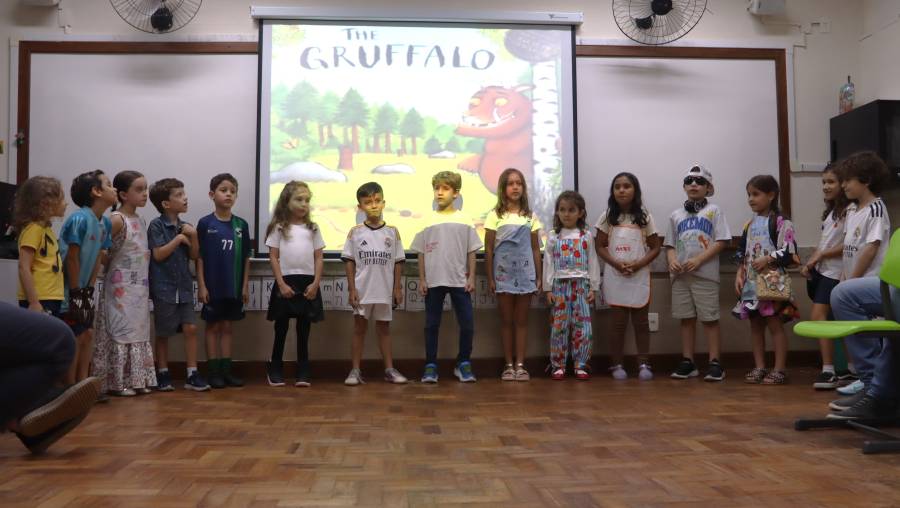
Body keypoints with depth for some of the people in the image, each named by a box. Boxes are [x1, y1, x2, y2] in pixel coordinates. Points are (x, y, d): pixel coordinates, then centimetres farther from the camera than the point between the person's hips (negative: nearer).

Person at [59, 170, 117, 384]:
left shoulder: (105, 223, 4)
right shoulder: (79, 219, -21)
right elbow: (72, 257, -20)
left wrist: (89, 289, 4)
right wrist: (76, 292, -15)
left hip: (84, 289, 8)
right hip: (70, 290, -8)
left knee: (88, 335, 9)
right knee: (75, 338, -5)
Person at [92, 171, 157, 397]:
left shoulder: (140, 221, 11)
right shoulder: (117, 220, -12)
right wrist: (112, 266, -8)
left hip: (140, 287, 8)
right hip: (121, 287, -8)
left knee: (139, 331, 10)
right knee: (120, 330, -3)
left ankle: (137, 379, 17)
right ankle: (116, 382, 5)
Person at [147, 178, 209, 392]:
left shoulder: (185, 226, 9)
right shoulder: (157, 225, -7)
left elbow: (195, 256, 10)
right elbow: (158, 254, -14)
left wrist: (193, 236, -5)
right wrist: (179, 239, -11)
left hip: (184, 287, 5)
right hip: (164, 287, -5)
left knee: (190, 328, -1)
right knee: (163, 333, 6)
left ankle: (192, 374, 5)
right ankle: (163, 374, 19)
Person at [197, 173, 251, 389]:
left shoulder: (241, 225, 4)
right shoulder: (205, 223, -4)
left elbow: (245, 258, 7)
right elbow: (199, 257, -5)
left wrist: (245, 285, 3)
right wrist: (201, 285, -9)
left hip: (234, 286, 3)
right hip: (212, 285, -3)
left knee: (227, 326, 11)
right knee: (213, 326, 5)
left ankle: (226, 370, 17)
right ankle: (213, 371, 12)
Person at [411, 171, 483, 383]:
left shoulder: (464, 220, 3)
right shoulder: (428, 221, 3)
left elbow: (471, 252, 5)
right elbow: (421, 253, 5)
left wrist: (471, 278, -1)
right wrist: (422, 280, 0)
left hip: (459, 281, 0)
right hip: (433, 281, 0)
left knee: (467, 324, 1)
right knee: (432, 324, 5)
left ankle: (463, 363, 17)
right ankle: (430, 365, 14)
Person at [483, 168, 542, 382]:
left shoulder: (530, 216, 6)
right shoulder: (495, 215, 0)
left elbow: (536, 249, 7)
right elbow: (488, 249, 0)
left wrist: (538, 277, 3)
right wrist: (490, 278, -4)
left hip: (525, 273, 2)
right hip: (504, 274, -1)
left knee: (522, 320, 5)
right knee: (507, 320, 5)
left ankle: (520, 365, 9)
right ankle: (509, 365, 11)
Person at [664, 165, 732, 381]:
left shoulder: (714, 211, 4)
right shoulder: (676, 215, 14)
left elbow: (721, 241, -4)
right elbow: (670, 245, 15)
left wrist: (699, 260, -14)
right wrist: (672, 261, -6)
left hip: (705, 274, -4)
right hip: (681, 274, 4)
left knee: (710, 319, -2)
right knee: (686, 319, 7)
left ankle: (715, 363, 4)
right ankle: (687, 362, 14)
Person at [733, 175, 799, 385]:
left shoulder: (780, 222, -6)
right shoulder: (750, 224, 14)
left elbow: (789, 253, -12)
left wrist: (767, 259, -19)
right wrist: (739, 275, 4)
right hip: (751, 282, 7)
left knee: (775, 324, -2)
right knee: (755, 325, 9)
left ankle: (779, 369, 4)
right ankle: (759, 367, 17)